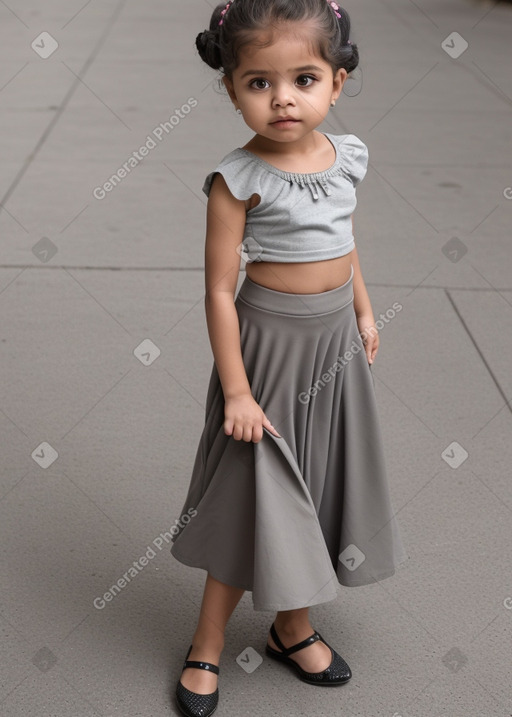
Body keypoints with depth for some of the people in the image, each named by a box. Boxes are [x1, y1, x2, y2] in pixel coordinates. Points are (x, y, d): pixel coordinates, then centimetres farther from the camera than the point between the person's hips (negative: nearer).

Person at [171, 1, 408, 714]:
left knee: (319, 486, 17)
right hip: (270, 342, -6)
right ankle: (207, 647, 24)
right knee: (257, 496, 4)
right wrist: (237, 391, -17)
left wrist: (364, 311, 19)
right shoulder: (239, 178, -20)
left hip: (336, 341, 6)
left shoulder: (347, 155, -3)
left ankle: (294, 628, 38)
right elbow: (219, 290, -17)